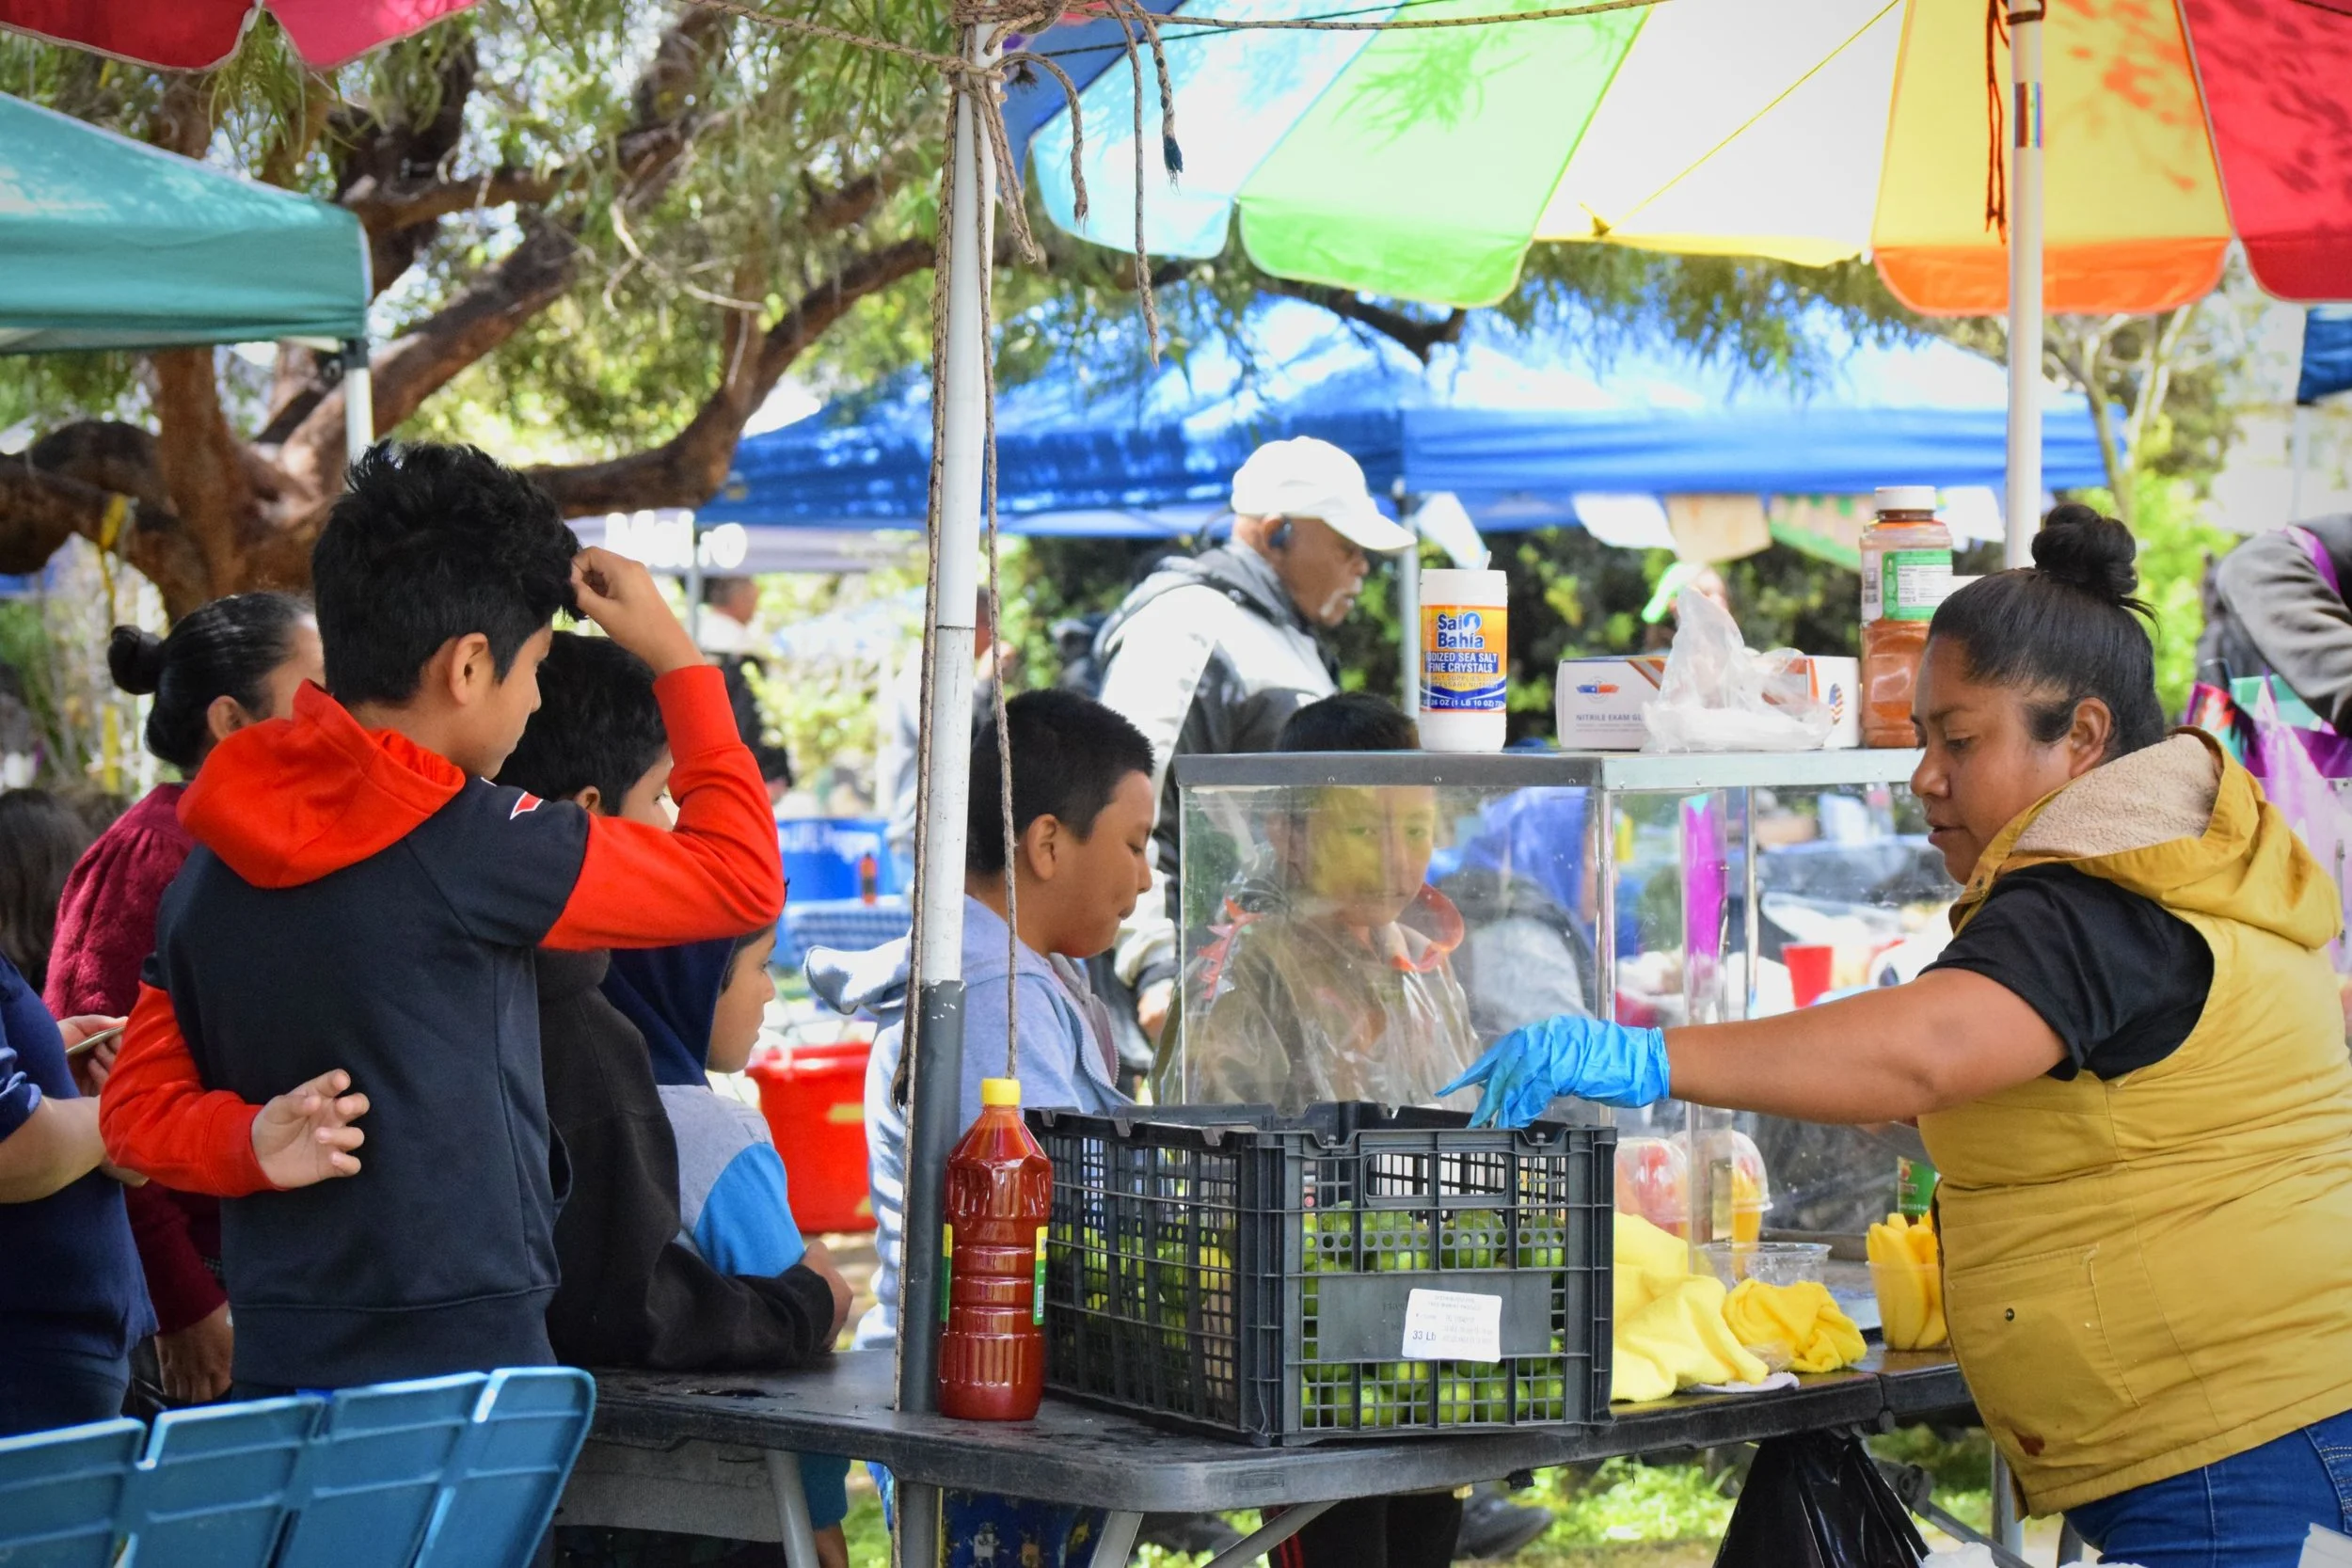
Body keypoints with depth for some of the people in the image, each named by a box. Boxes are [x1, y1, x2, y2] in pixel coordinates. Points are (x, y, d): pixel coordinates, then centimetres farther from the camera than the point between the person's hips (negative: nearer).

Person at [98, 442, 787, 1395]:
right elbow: (741, 878, -2)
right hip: (461, 1370, -7)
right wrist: (674, 656, 7)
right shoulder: (466, 844, -12)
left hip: (277, 1376, 7)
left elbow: (141, 1116, 9)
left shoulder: (214, 862, 8)